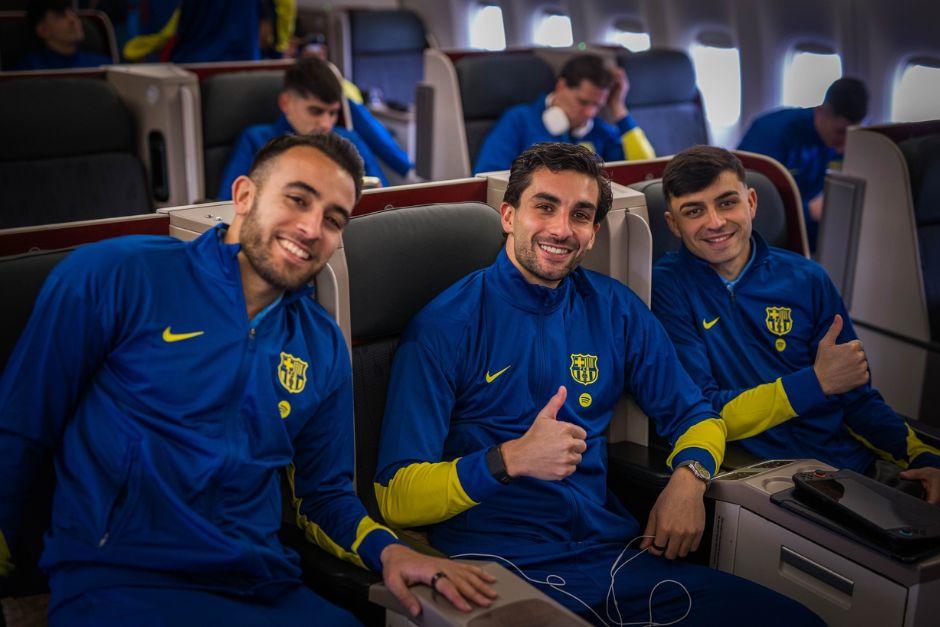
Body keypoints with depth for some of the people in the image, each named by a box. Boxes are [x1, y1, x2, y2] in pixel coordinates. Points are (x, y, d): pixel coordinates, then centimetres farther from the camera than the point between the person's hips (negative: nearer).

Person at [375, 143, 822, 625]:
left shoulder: (615, 309, 12)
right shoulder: (444, 327, -4)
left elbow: (695, 418, 22)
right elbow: (396, 498, -8)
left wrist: (689, 477, -2)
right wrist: (509, 460, -24)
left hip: (615, 550, 5)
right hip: (502, 569, -5)